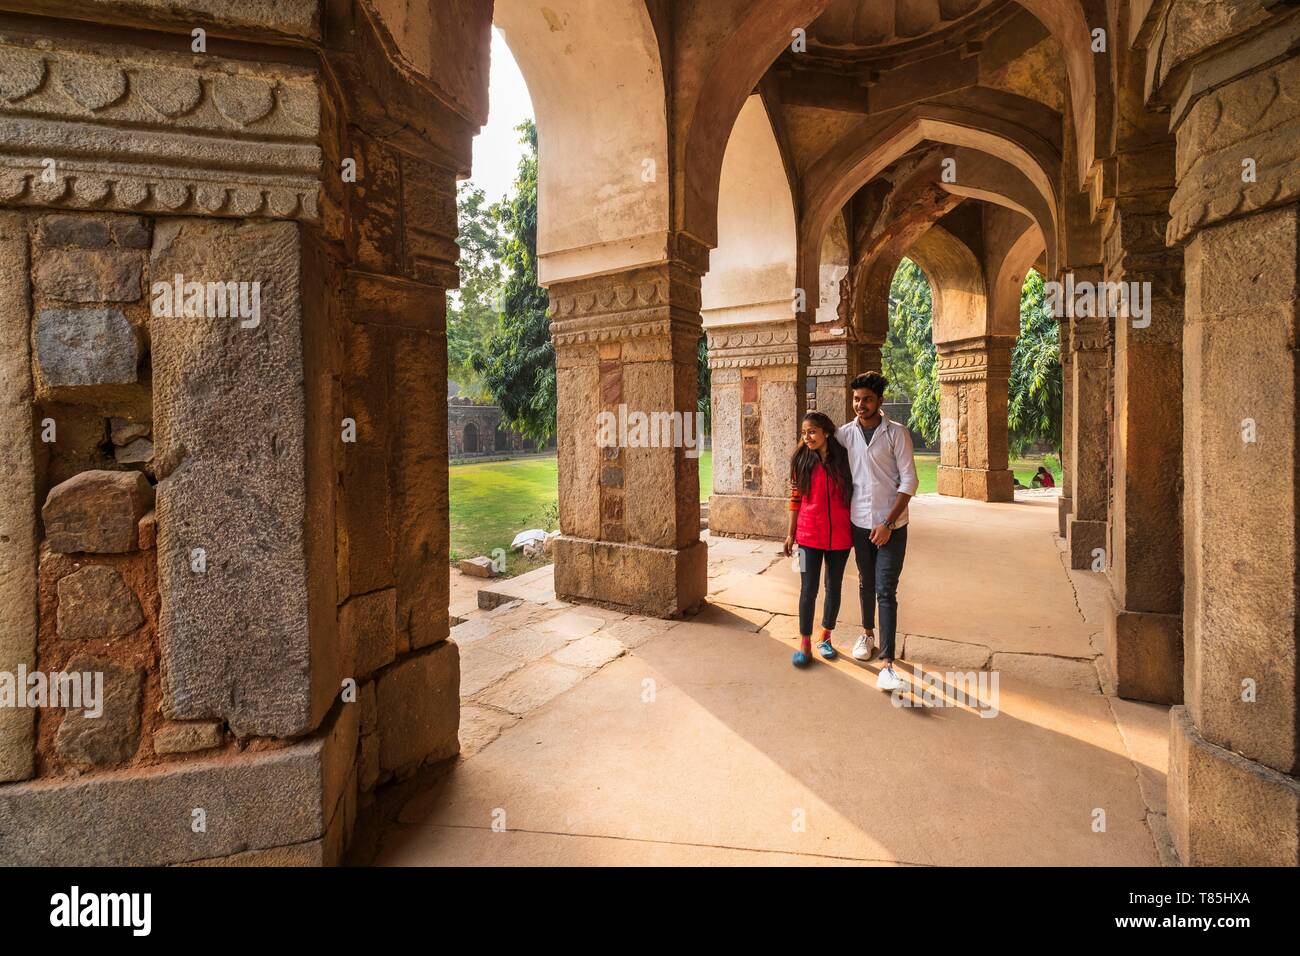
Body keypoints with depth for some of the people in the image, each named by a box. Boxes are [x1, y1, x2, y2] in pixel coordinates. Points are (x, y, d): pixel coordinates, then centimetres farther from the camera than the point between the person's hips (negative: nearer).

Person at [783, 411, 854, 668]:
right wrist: (791, 533, 4)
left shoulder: (843, 459, -2)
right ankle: (805, 644, 11)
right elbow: (796, 499, 4)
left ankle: (825, 637, 29)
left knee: (833, 587, 12)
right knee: (808, 588, -1)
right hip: (809, 534, 0)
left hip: (839, 535, 1)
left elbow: (851, 495, 4)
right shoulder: (801, 460, 0)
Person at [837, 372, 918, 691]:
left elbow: (908, 481, -8)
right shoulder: (844, 433, 2)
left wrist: (889, 523, -15)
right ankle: (867, 633, 41)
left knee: (885, 591, -8)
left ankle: (887, 662, -6)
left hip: (891, 525, -3)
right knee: (866, 584, 19)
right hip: (859, 522, 3)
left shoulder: (897, 433, -7)